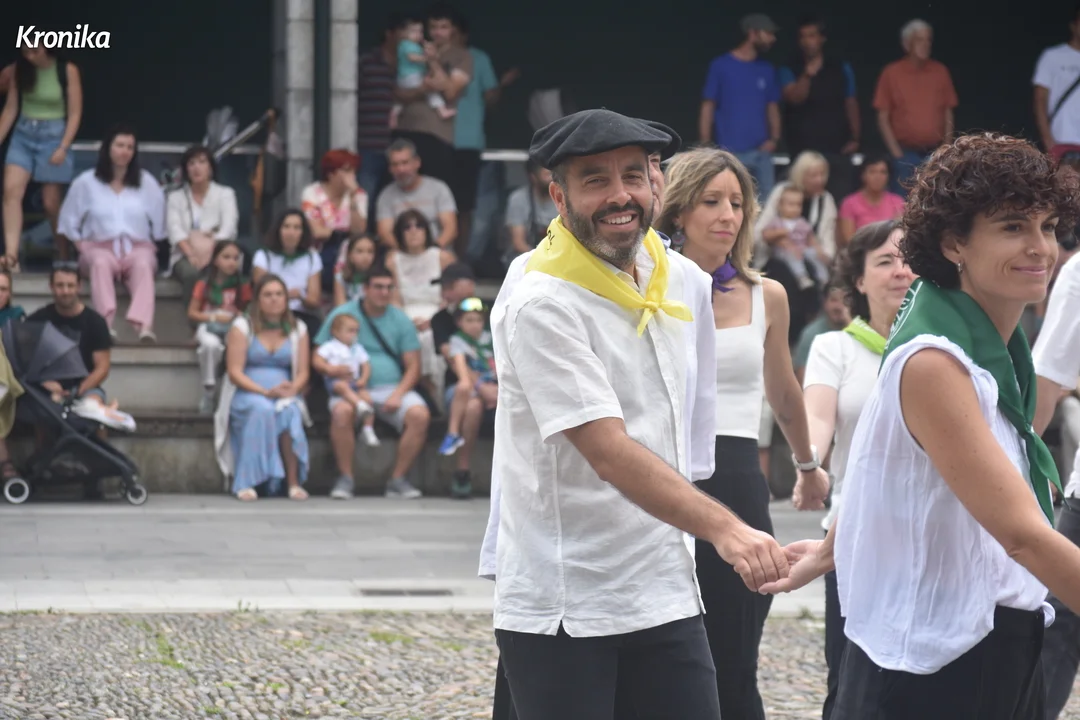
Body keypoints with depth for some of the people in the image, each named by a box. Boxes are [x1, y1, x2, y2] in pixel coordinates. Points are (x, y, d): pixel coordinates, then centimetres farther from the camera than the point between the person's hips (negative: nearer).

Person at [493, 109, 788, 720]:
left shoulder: (683, 280, 8)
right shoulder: (545, 306, -16)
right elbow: (612, 455, -25)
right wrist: (724, 529, -35)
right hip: (562, 609, -6)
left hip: (665, 595, 7)